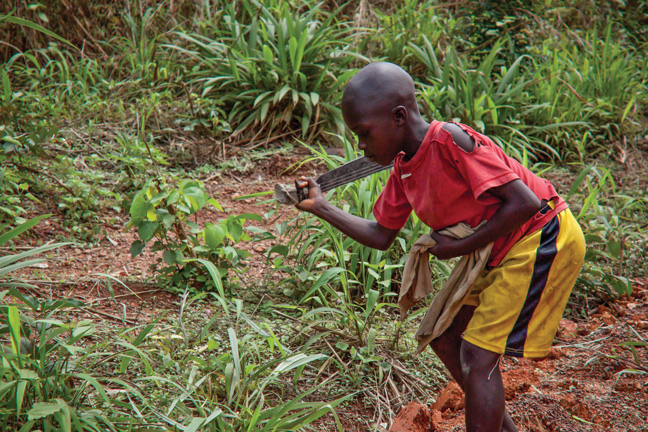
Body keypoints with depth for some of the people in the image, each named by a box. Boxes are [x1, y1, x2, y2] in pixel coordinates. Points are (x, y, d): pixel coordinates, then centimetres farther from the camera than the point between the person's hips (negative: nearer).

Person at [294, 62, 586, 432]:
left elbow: (524, 202, -26)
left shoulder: (449, 140, -23)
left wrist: (460, 248, -18)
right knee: (443, 336, 14)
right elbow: (381, 236, 15)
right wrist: (321, 207, 7)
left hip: (543, 240, -9)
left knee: (478, 355, -11)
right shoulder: (403, 172, 3)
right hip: (502, 251, 9)